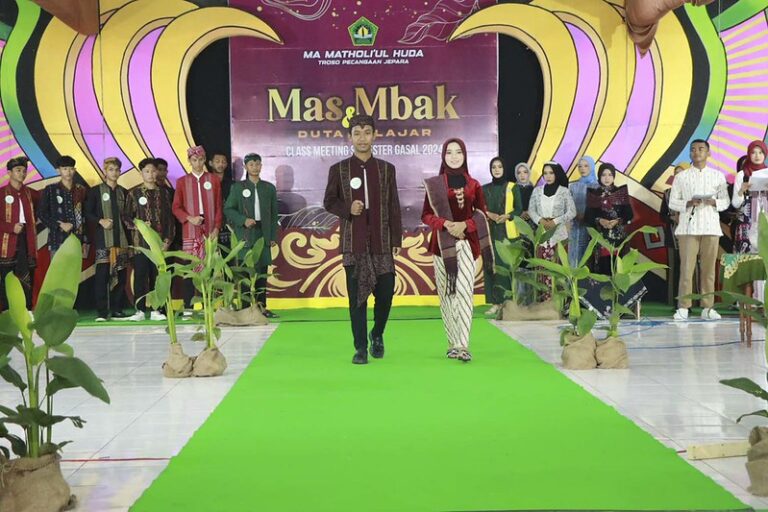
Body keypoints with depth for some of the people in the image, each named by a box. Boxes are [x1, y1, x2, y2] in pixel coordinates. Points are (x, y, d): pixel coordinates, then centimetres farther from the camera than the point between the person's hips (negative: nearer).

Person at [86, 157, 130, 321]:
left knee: (120, 274, 1)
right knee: (102, 274, -8)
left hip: (121, 239, 3)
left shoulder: (123, 192, 16)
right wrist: (100, 221, -14)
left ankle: (117, 310, 7)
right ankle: (101, 312, -6)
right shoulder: (96, 191, 6)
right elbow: (88, 213, 2)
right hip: (103, 239, -3)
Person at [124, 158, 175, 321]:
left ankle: (156, 310, 8)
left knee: (158, 275, 2)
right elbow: (126, 216, 4)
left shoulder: (164, 192, 10)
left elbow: (169, 218, 9)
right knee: (140, 275, -1)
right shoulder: (134, 193, 5)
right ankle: (140, 310, 4)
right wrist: (138, 226, -13)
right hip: (141, 242, -1)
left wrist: (168, 239, 1)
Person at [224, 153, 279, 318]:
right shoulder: (238, 187, 5)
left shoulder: (269, 188, 12)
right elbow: (228, 209, 3)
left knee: (262, 271, 2)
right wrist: (243, 220, -13)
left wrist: (273, 236, 5)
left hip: (263, 234, 2)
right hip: (245, 235, -2)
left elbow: (274, 214, 12)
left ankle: (261, 307, 6)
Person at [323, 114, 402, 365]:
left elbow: (394, 207, 9)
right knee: (357, 296, 0)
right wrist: (347, 209, -12)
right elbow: (329, 202, 9)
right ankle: (361, 347, 8)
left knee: (385, 292, 0)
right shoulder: (338, 170, 5)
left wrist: (397, 239, 3)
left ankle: (377, 335, 25)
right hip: (353, 243, -1)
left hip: (381, 242, 1)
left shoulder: (387, 169, 9)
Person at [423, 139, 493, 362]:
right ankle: (453, 344, 12)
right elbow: (426, 216, 3)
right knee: (447, 294, 2)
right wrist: (445, 224, -15)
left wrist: (465, 225, -10)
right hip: (442, 244, 0)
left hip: (467, 243, 0)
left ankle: (463, 346, -15)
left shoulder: (473, 185, 9)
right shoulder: (434, 184, 5)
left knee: (464, 292, -11)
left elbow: (482, 215, 9)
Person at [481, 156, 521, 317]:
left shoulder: (513, 187, 4)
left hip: (507, 232, -2)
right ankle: (496, 302, 1)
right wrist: (489, 214, -11)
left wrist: (507, 216, -16)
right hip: (491, 232, 2)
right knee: (492, 265, -2)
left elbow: (519, 209, 2)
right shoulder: (485, 189, 11)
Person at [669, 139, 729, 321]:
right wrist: (688, 203, -13)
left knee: (709, 268, 0)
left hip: (711, 227, 1)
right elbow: (672, 202, 5)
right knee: (686, 267, -5)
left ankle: (707, 307, 5)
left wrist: (713, 202, -11)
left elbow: (726, 202, 10)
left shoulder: (718, 176, 11)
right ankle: (683, 308, -3)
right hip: (688, 227, -1)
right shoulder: (681, 177, 8)